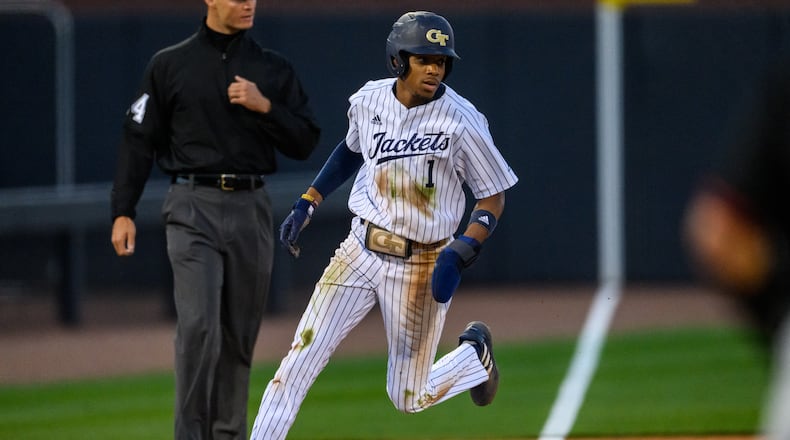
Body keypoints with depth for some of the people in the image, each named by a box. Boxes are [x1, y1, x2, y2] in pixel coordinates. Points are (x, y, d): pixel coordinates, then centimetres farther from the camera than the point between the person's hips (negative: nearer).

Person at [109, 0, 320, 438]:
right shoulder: (169, 65, 3)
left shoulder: (274, 69, 9)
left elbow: (304, 143, 6)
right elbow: (139, 140, 2)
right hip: (193, 209, -3)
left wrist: (265, 106, -11)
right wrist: (122, 212, -4)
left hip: (251, 209, 3)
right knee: (198, 325, -15)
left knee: (240, 335, 9)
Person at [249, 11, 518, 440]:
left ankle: (474, 353, 34)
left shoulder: (461, 122, -16)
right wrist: (307, 204, 13)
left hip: (421, 268, -3)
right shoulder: (368, 100, -3)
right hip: (360, 251, 3)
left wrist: (460, 255, -21)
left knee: (409, 399, 4)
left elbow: (493, 197, -8)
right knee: (298, 363, -7)